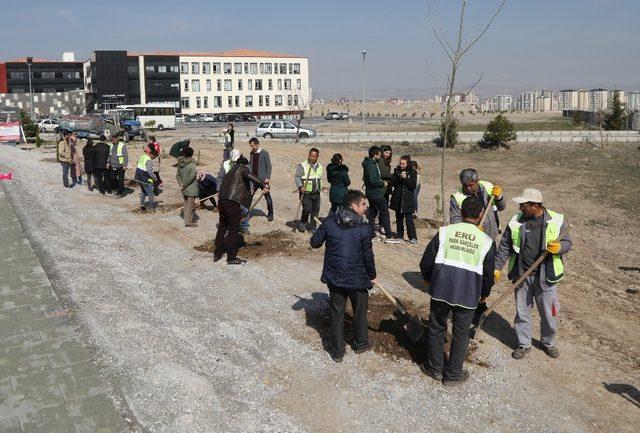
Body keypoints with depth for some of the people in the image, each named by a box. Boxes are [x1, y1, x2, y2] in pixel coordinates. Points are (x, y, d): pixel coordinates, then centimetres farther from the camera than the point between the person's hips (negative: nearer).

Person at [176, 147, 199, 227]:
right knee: (190, 204, 0)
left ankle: (186, 219, 27)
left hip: (184, 188, 6)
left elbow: (178, 175, 6)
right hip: (191, 188, -6)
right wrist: (184, 185, -14)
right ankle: (188, 222, 2)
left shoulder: (180, 163, 2)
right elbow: (192, 176, -22)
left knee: (185, 203, 17)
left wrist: (181, 184, -2)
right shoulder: (192, 163, -17)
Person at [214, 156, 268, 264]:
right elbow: (248, 175, -19)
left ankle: (217, 254, 30)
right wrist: (263, 185, -25)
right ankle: (231, 257, 7)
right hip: (233, 202, -8)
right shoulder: (243, 168, 5)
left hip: (222, 201, 8)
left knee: (222, 227, 21)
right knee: (233, 230, 1)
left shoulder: (231, 171, 26)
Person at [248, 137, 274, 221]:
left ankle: (270, 214, 17)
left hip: (263, 179, -5)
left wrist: (267, 177, -16)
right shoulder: (251, 153, 7)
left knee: (267, 197, 6)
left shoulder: (264, 153, -9)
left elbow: (269, 166, -10)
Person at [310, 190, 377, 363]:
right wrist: (372, 276, 8)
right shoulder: (363, 228, -15)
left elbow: (314, 243, 0)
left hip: (334, 277, 3)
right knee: (360, 310, 20)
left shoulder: (329, 222, -7)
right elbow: (368, 256, -8)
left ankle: (337, 351, 22)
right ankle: (361, 343, 38)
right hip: (356, 279, -3)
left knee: (336, 313, 14)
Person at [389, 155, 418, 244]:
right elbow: (392, 183, -1)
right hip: (398, 199, 4)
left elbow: (414, 185, -10)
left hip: (408, 200, -4)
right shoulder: (397, 171, 5)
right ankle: (399, 235, 23)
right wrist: (399, 177, -16)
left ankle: (413, 237, -6)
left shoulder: (413, 173, -2)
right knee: (399, 218, 11)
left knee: (409, 218, -10)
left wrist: (405, 178, -18)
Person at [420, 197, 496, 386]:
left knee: (436, 328, 17)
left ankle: (435, 368, 30)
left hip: (441, 290, 1)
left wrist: (430, 279, 19)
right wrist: (484, 294, 23)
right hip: (468, 295, 0)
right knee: (461, 334, 14)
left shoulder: (445, 232, -4)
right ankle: (453, 374, 24)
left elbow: (426, 263, -1)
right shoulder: (486, 241, -3)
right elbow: (488, 275, 4)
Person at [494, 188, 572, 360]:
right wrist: (497, 267, 1)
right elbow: (505, 246, 4)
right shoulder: (516, 221, -3)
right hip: (521, 275, 2)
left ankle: (548, 343, 34)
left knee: (549, 312, 10)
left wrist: (559, 248, -20)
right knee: (522, 311, 11)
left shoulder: (556, 221, -8)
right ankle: (524, 344, 28)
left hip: (546, 276, -1)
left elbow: (567, 243, 3)